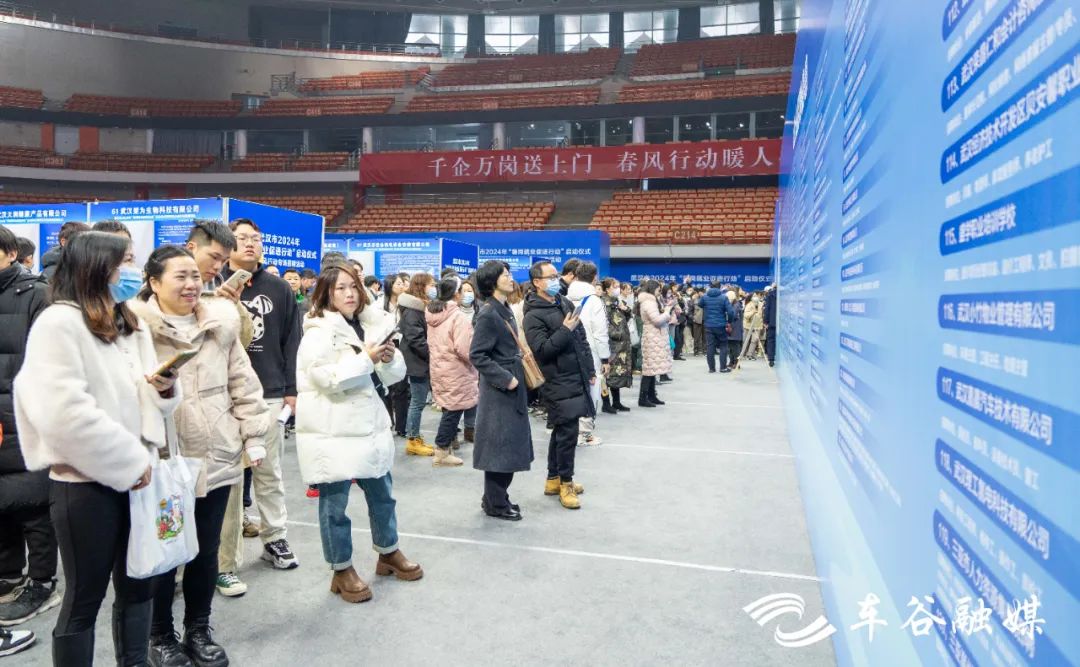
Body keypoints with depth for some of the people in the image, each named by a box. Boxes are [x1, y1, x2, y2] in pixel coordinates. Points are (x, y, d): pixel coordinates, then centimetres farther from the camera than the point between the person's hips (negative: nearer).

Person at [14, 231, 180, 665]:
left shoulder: (131, 325, 14)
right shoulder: (59, 323, -11)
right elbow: (66, 413, -22)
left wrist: (164, 388, -6)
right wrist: (130, 462, -17)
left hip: (135, 476, 7)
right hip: (86, 484, -7)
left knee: (138, 586, 15)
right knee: (84, 598, 7)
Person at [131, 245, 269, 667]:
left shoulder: (221, 322, 5)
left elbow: (242, 384, 8)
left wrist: (254, 437, 6)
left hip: (216, 456, 4)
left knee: (207, 550, 15)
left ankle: (199, 630, 33)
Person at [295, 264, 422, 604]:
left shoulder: (369, 325, 11)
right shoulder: (318, 331, -9)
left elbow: (395, 375, 10)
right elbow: (326, 378, -23)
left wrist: (389, 359, -11)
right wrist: (366, 358, -22)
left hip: (368, 424, 7)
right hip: (332, 431, -7)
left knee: (382, 494, 18)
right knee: (335, 503, 3)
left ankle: (388, 554, 37)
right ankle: (342, 571, 20)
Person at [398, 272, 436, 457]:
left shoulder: (422, 308, 16)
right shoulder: (411, 311, -14)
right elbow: (415, 340, -22)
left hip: (423, 362, 9)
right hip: (418, 362, -9)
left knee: (418, 402, 13)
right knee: (418, 402, -3)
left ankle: (415, 438, 20)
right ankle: (413, 441, 6)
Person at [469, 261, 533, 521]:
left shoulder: (505, 309, 11)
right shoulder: (488, 314, -17)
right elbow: (477, 355, -20)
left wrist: (514, 377, 11)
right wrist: (505, 379, -20)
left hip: (512, 389, 9)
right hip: (500, 390, -9)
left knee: (509, 446, 15)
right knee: (500, 447, 0)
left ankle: (496, 497, 27)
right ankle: (495, 503, 12)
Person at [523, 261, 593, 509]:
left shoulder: (566, 303, 13)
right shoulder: (533, 316, -12)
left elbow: (582, 339, 17)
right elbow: (541, 350, -20)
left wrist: (590, 370, 16)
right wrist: (565, 330, -22)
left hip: (576, 378, 8)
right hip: (559, 383, -8)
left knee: (562, 431, 16)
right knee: (567, 433, -6)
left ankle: (553, 480, 27)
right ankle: (565, 483, 8)